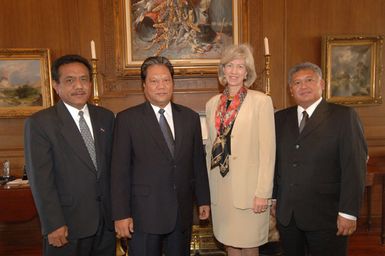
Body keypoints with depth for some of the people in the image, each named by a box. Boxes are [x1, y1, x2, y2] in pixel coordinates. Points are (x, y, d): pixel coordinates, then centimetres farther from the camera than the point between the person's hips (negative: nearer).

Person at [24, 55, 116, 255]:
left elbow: (114, 166, 8)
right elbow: (40, 179, -11)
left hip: (107, 221, 4)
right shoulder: (39, 123, -8)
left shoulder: (106, 117, 5)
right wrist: (53, 225, -13)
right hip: (67, 225, -4)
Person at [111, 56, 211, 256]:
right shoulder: (127, 119, -6)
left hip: (182, 212, 3)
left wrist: (203, 200, 11)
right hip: (144, 214, -3)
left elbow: (198, 163, 9)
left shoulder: (190, 117, 5)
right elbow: (120, 170, -7)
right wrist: (121, 214, -9)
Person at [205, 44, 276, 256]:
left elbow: (267, 150, -10)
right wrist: (208, 186, 11)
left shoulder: (261, 101, -7)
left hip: (248, 188, -4)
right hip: (220, 188, 4)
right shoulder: (212, 104, 8)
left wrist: (262, 192, -13)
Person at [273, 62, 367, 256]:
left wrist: (348, 213, -13)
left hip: (325, 217, -3)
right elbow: (274, 162, 9)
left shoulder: (344, 116, -5)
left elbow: (354, 167, -10)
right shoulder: (280, 118, 7)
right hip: (286, 215, 4)